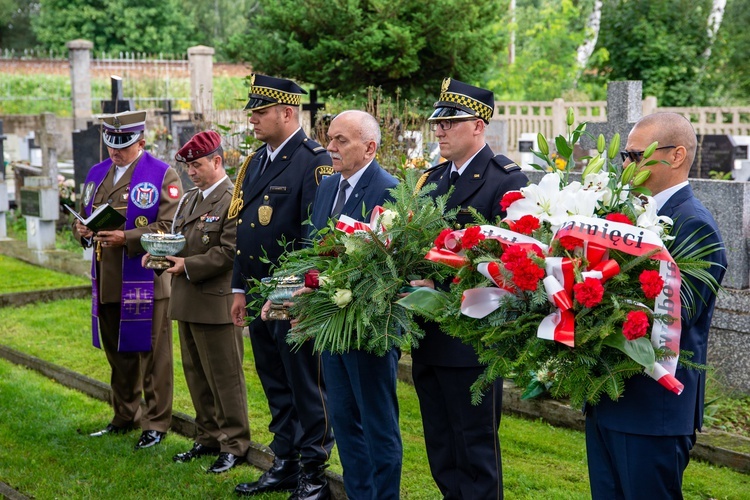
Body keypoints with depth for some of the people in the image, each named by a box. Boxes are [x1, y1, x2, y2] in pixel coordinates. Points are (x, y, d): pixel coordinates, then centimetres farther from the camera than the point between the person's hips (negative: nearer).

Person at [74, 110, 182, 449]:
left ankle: (156, 423, 12)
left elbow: (169, 228, -14)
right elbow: (86, 215, 21)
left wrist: (126, 238, -24)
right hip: (106, 285, 6)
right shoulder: (97, 174, 13)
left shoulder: (163, 176, -6)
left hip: (146, 283, -6)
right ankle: (125, 417, 29)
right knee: (118, 355, 15)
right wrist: (83, 230, -3)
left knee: (152, 355, 2)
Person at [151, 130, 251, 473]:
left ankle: (234, 445, 10)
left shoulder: (234, 200, -13)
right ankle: (209, 438, 28)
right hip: (187, 302, 9)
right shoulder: (189, 199, 15)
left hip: (216, 303, -9)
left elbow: (229, 252, -19)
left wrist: (187, 266, -18)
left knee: (225, 377, 0)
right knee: (196, 375, 16)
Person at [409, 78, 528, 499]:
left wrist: (439, 282, -25)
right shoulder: (434, 178, 14)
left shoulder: (506, 179, -11)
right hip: (429, 334, 8)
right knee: (440, 448, 17)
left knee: (476, 446, 3)